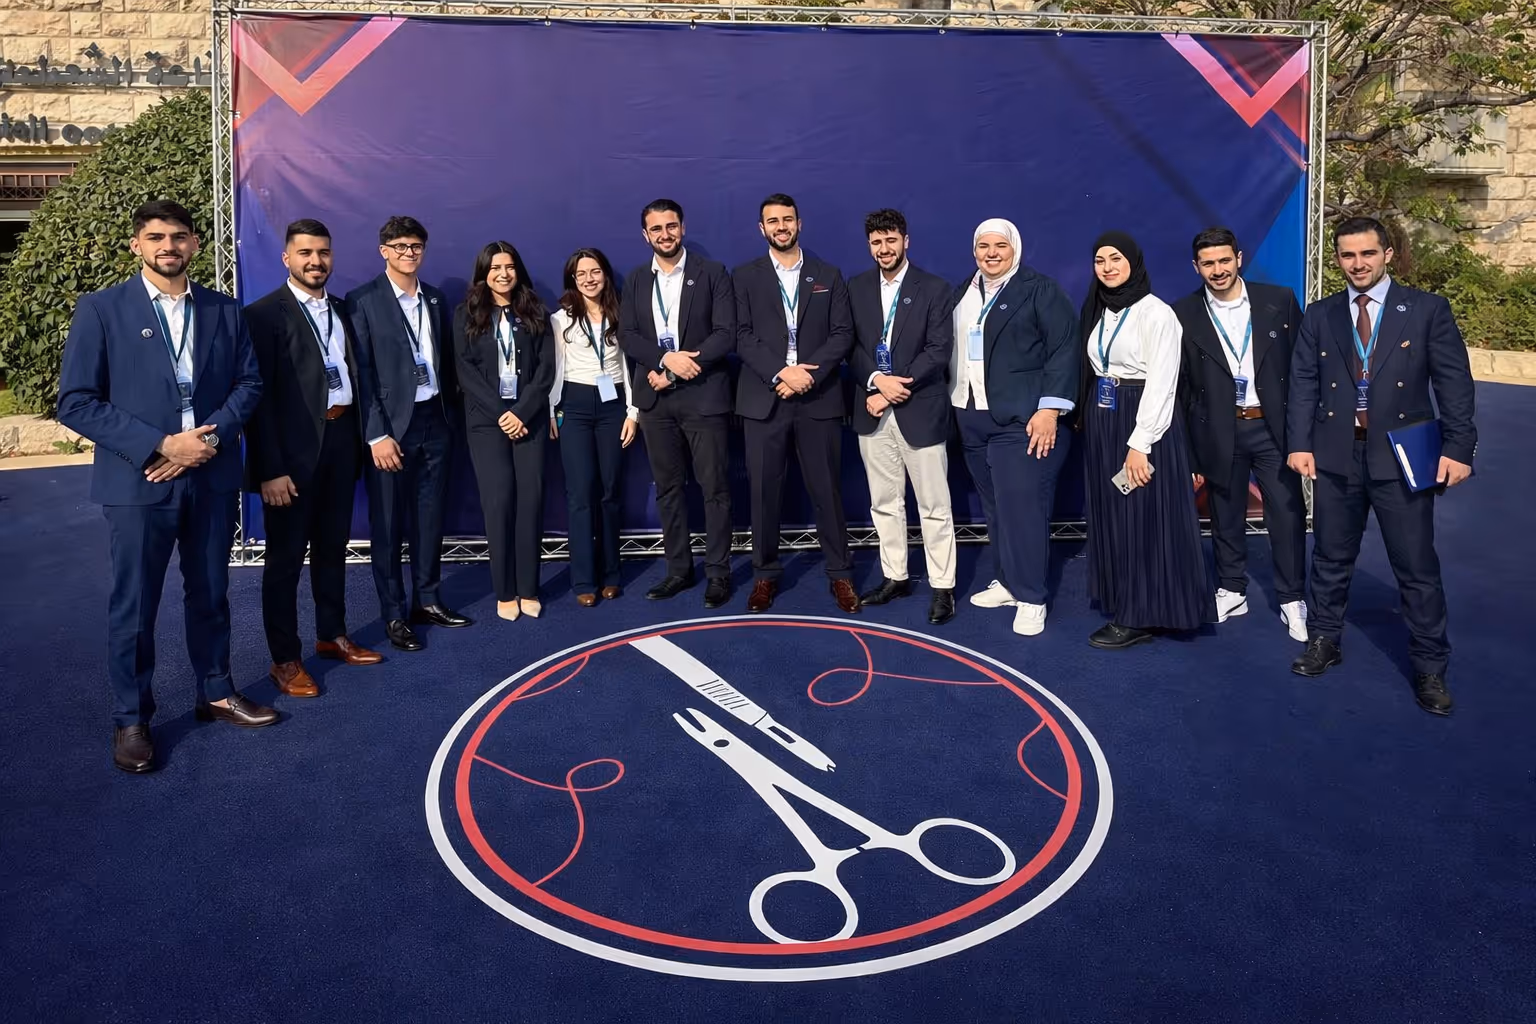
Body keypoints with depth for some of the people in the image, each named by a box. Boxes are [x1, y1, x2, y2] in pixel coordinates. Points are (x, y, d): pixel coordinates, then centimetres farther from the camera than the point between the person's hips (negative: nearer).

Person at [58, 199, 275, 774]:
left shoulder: (224, 311, 6)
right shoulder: (100, 310, -4)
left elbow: (248, 383, 6)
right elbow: (75, 402, -8)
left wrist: (211, 436, -11)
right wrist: (159, 445, -16)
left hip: (212, 479, 3)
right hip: (138, 483, -3)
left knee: (210, 595, 15)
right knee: (133, 608, 6)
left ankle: (216, 693, 31)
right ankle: (131, 720, 20)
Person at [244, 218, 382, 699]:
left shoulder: (341, 311, 13)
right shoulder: (265, 314, -9)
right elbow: (258, 395, -13)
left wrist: (357, 436, 5)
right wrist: (271, 468, -18)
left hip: (341, 439, 6)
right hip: (294, 449, -6)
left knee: (333, 546, 17)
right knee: (286, 556, 3)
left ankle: (333, 636, 31)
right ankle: (284, 659, 13)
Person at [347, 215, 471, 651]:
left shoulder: (435, 299, 11)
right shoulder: (362, 300, -6)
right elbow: (361, 371, -10)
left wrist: (451, 415, 8)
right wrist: (377, 435, -15)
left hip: (434, 422, 5)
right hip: (391, 425, -5)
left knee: (430, 517, 12)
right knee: (388, 524, 4)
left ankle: (428, 600, 26)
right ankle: (393, 614, 14)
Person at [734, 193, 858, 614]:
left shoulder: (828, 275, 11)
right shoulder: (745, 276, 8)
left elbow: (843, 334, 2)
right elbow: (743, 337, -1)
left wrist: (808, 375, -12)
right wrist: (780, 373, -15)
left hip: (818, 398, 0)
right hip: (764, 399, 0)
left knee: (826, 489, 4)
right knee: (764, 491, 4)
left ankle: (840, 573, 15)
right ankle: (765, 574, 16)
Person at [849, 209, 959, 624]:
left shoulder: (934, 288, -2)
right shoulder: (856, 287, 9)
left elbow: (939, 350, -8)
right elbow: (850, 345, 4)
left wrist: (897, 388, -15)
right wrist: (877, 381, -14)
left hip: (920, 410, -4)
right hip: (873, 411, 4)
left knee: (933, 506, 1)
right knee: (884, 502, 12)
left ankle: (942, 587, 10)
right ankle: (894, 576, 25)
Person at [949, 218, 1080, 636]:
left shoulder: (1040, 289, -4)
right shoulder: (964, 291, 15)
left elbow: (1064, 351, -10)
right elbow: (951, 348, 16)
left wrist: (1049, 408, -17)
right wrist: (951, 403, 10)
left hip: (1022, 419, -6)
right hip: (972, 417, 6)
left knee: (1023, 507, -7)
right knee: (995, 507, 11)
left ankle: (1030, 597, 1)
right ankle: (1007, 583, 23)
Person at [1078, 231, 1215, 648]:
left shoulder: (1155, 312, -10)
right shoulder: (1099, 311, 12)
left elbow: (1161, 384, -15)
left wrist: (1140, 444, -20)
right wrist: (1087, 419, 6)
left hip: (1142, 421, -8)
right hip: (1102, 422, 8)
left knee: (1145, 519, -2)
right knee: (1111, 517, 10)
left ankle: (1140, 617, 5)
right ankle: (1123, 606, 20)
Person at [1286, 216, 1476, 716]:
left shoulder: (1427, 309, 1)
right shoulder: (1318, 316, 8)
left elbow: (1454, 382, -1)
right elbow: (1303, 385, 5)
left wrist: (1458, 448, -8)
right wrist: (1300, 443, -5)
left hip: (1403, 456, -2)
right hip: (1336, 456, 2)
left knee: (1417, 567, 2)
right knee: (1331, 558, 12)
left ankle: (1429, 668, 13)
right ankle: (1324, 641, 28)